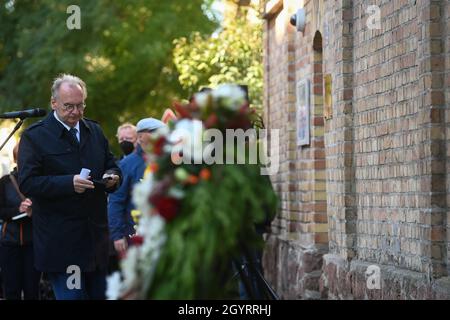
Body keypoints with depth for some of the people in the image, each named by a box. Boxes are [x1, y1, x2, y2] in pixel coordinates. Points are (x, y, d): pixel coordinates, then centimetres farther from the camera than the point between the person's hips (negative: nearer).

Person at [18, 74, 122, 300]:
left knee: (100, 293, 11)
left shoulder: (94, 131, 13)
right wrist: (69, 183, -26)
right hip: (60, 239, -6)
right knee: (70, 294, -5)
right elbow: (27, 183, -14)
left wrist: (113, 177, -5)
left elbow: (112, 166, 20)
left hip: (96, 235, 6)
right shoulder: (34, 136, -6)